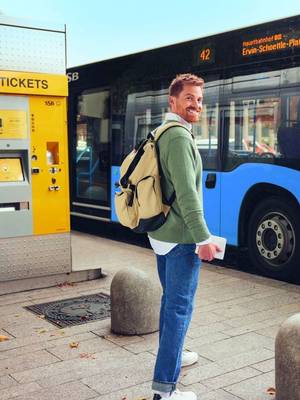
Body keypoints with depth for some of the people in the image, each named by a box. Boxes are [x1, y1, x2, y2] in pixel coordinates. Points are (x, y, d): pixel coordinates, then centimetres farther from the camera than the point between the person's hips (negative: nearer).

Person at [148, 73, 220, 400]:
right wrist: (204, 239, -23)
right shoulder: (179, 136, -17)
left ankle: (172, 356, 40)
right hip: (181, 238, -10)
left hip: (160, 234, 10)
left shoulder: (160, 133, 14)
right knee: (180, 307, -5)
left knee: (170, 299, 22)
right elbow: (187, 194, -25)